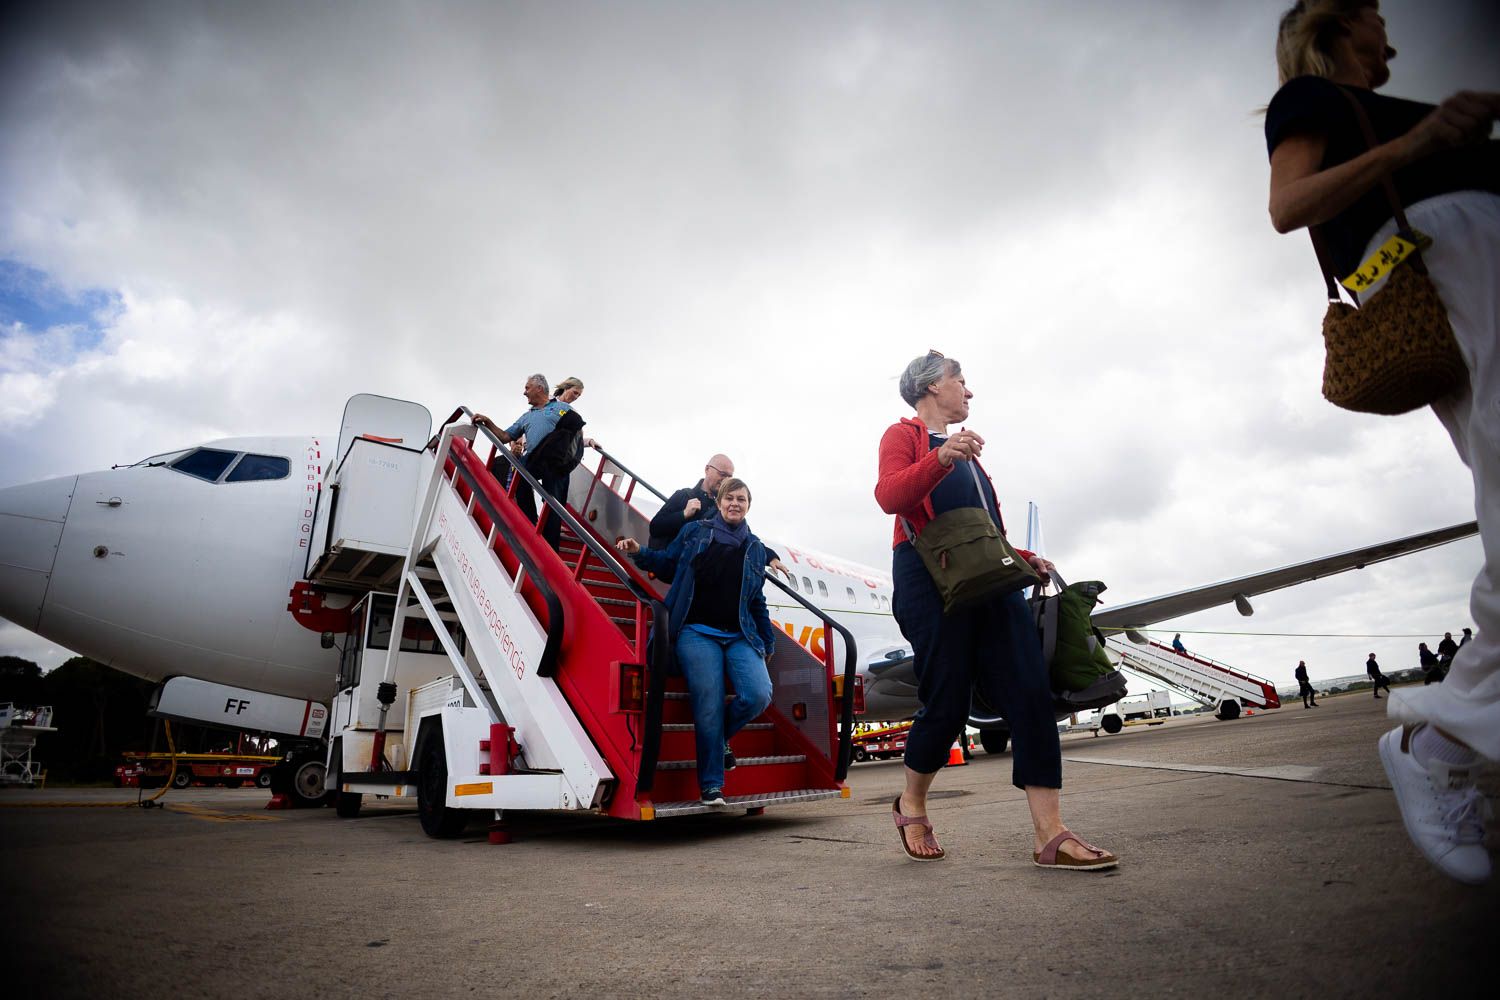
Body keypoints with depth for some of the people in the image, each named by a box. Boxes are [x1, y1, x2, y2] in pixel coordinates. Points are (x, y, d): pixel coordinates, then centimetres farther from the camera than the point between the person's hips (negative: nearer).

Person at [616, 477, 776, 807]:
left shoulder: (755, 549, 16)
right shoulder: (695, 531, 9)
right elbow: (667, 562, 14)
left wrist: (768, 641, 21)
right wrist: (639, 553, -3)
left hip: (740, 636, 3)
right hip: (697, 633, -3)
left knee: (758, 695, -18)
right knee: (709, 704, -12)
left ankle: (720, 736, 13)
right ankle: (711, 787, 4)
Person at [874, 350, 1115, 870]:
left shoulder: (963, 449, 29)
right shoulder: (904, 435, 7)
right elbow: (889, 496, -14)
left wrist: (1025, 559, 15)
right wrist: (941, 458, -28)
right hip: (931, 578, -7)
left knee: (1031, 694, -6)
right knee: (947, 705, -6)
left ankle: (1050, 835, -5)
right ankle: (911, 806, 20)